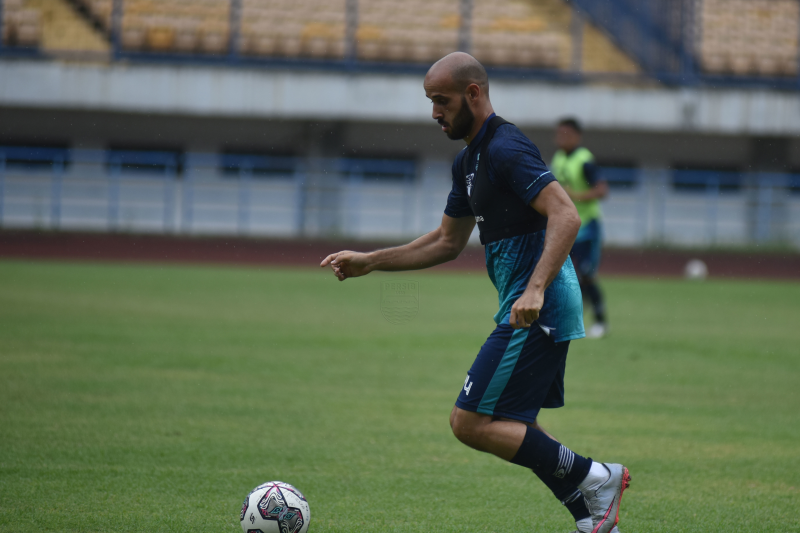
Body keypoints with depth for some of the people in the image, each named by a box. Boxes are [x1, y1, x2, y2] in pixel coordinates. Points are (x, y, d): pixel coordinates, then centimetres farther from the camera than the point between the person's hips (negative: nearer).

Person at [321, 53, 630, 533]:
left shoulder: (506, 148, -15)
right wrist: (371, 262, 22)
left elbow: (566, 217, -25)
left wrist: (535, 289, -35)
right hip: (544, 313, 11)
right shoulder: (470, 160, 17)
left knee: (471, 423, -9)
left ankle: (594, 479, -5)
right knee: (514, 429, 16)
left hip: (536, 313, -11)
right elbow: (449, 242, 27)